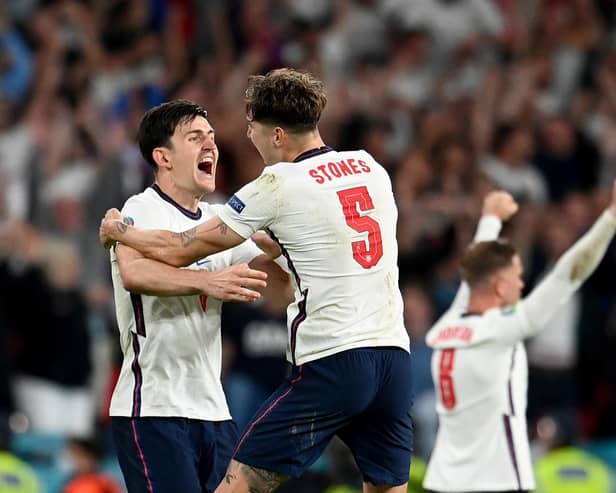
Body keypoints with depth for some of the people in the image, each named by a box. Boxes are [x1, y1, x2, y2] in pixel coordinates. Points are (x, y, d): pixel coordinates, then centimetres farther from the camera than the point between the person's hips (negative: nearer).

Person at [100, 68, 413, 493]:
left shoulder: (278, 186, -4)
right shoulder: (372, 168, 13)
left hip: (331, 363, -6)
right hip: (394, 356, 6)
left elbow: (177, 251, 2)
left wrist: (117, 230, 19)